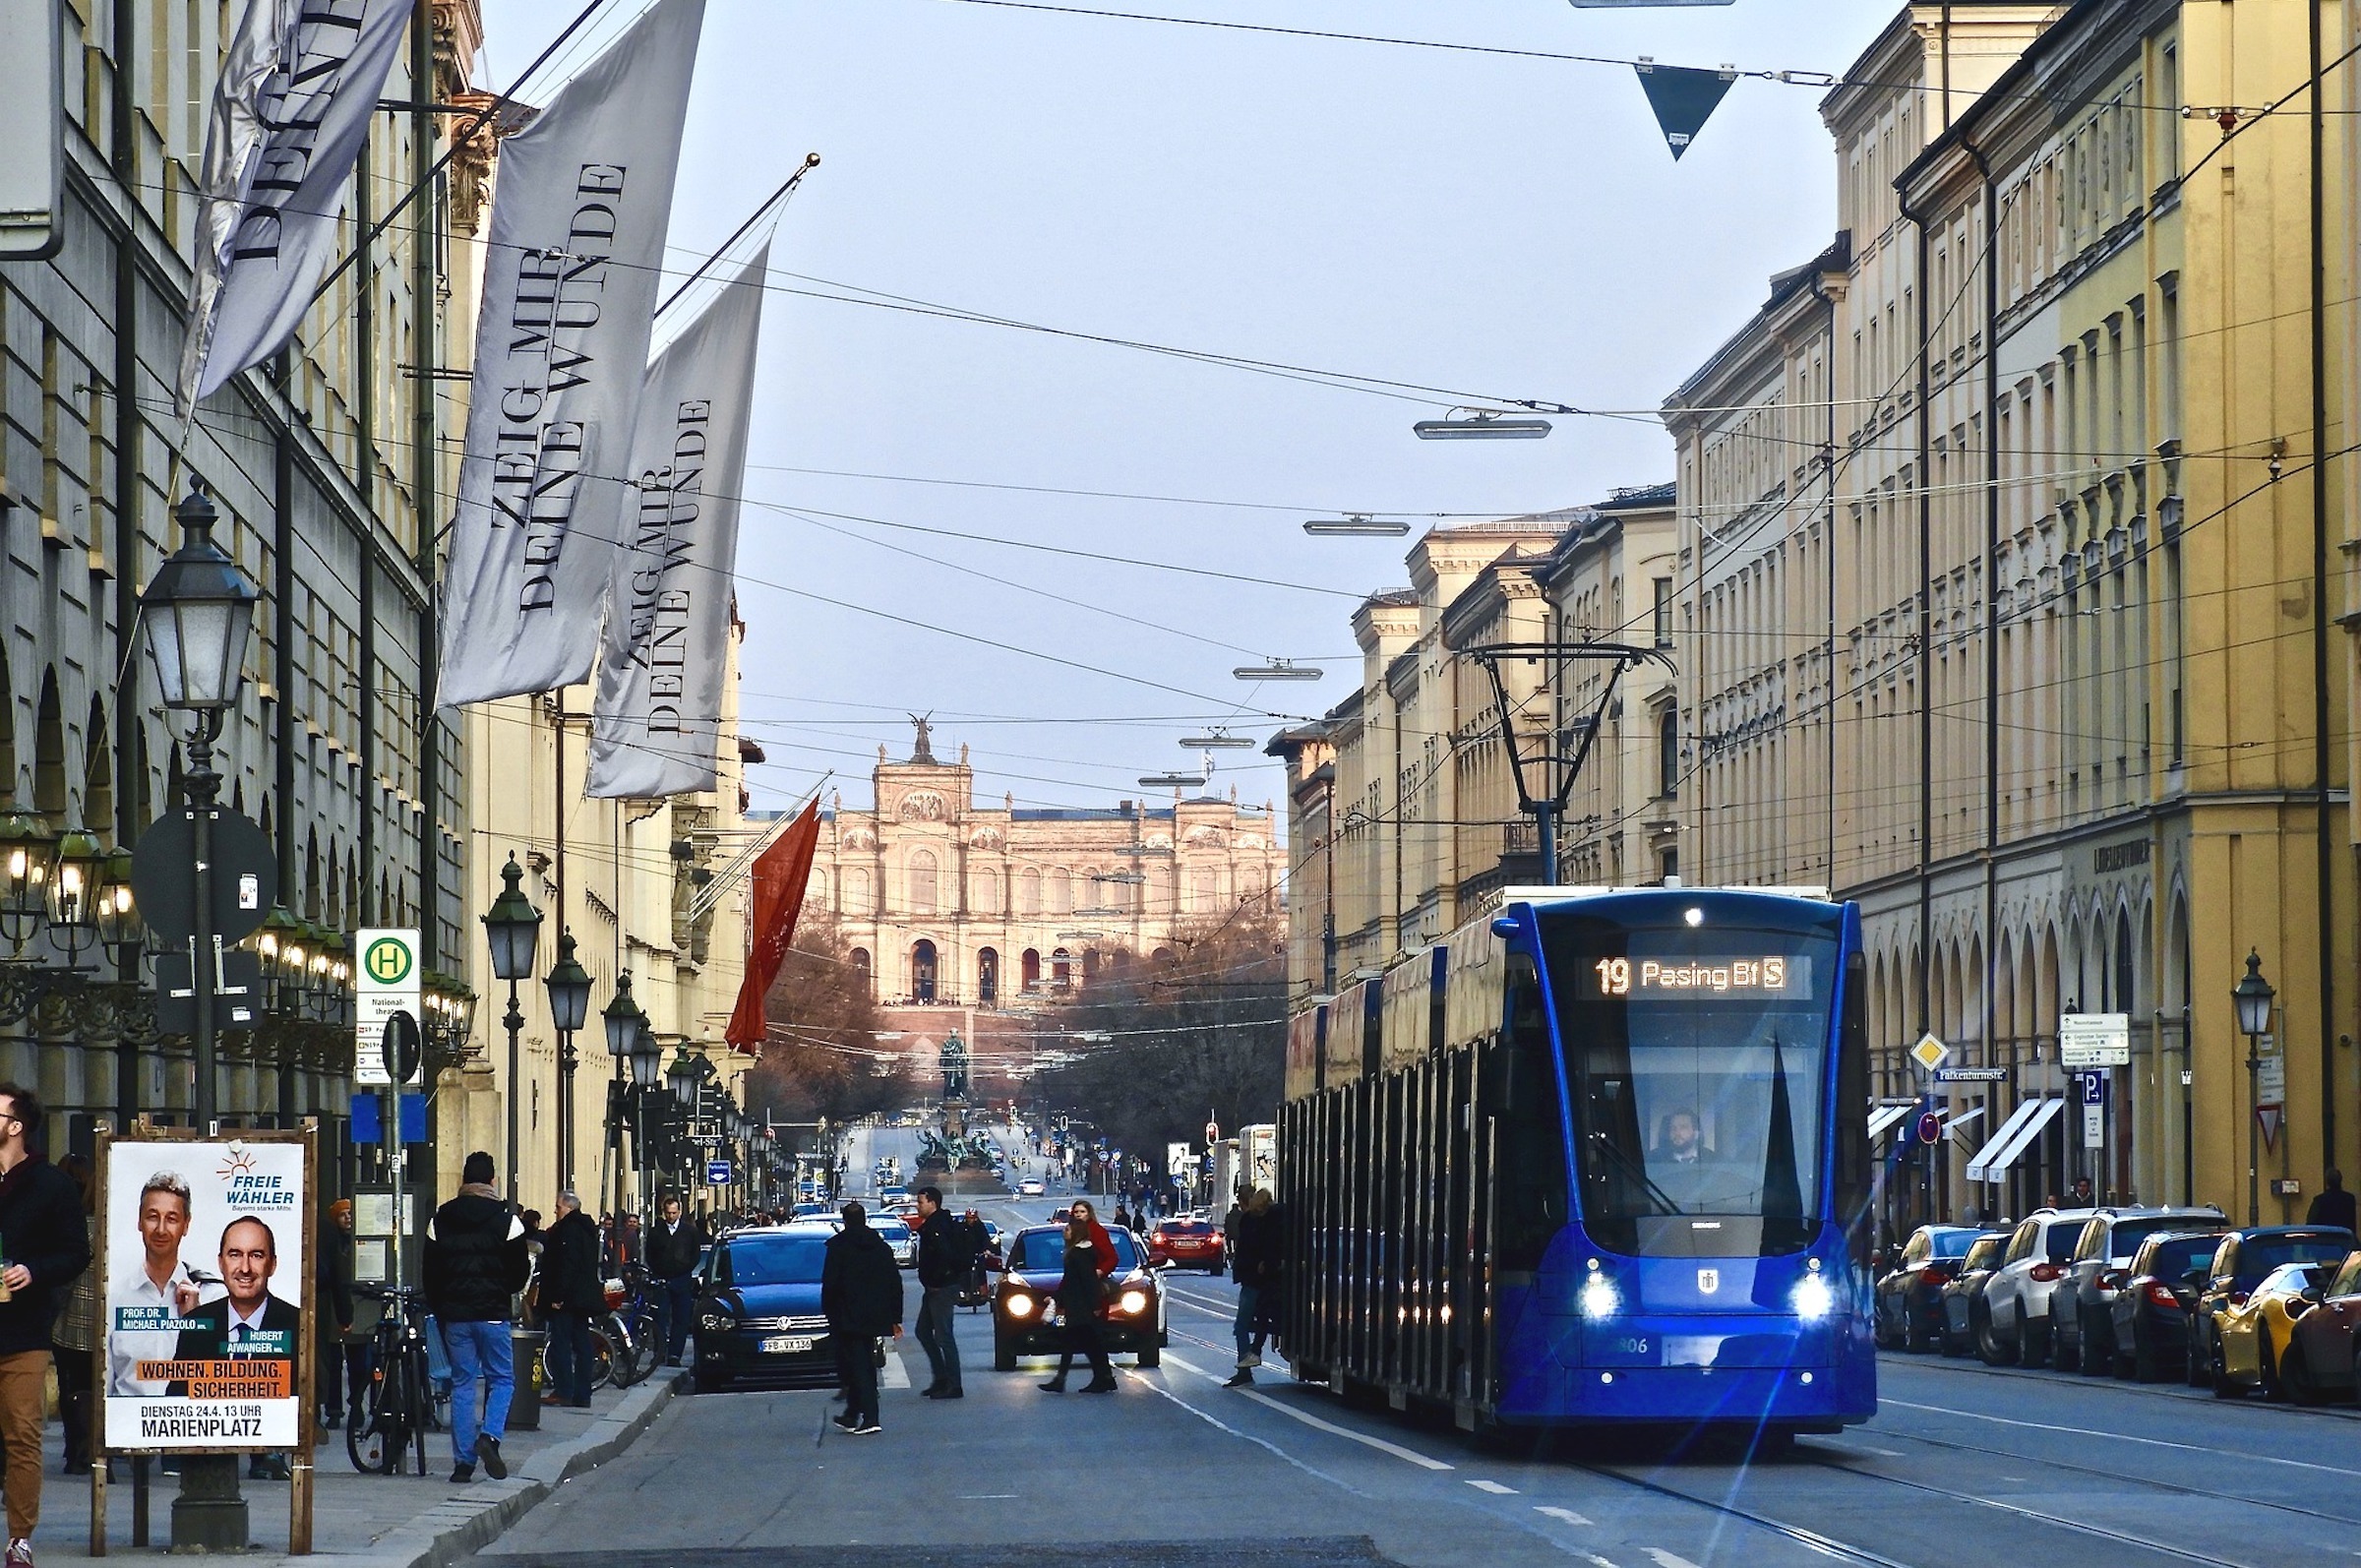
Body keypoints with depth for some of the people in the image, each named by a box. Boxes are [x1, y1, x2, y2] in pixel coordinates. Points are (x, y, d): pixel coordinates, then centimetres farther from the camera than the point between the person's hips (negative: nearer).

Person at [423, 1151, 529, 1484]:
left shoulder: (440, 1221, 4)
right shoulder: (506, 1221, -5)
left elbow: (430, 1272, 7)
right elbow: (521, 1270, 0)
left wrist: (438, 1310, 17)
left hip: (454, 1315, 3)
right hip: (493, 1315, -3)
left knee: (461, 1384, 7)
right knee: (502, 1380, 8)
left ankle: (462, 1460, 3)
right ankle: (490, 1436, -17)